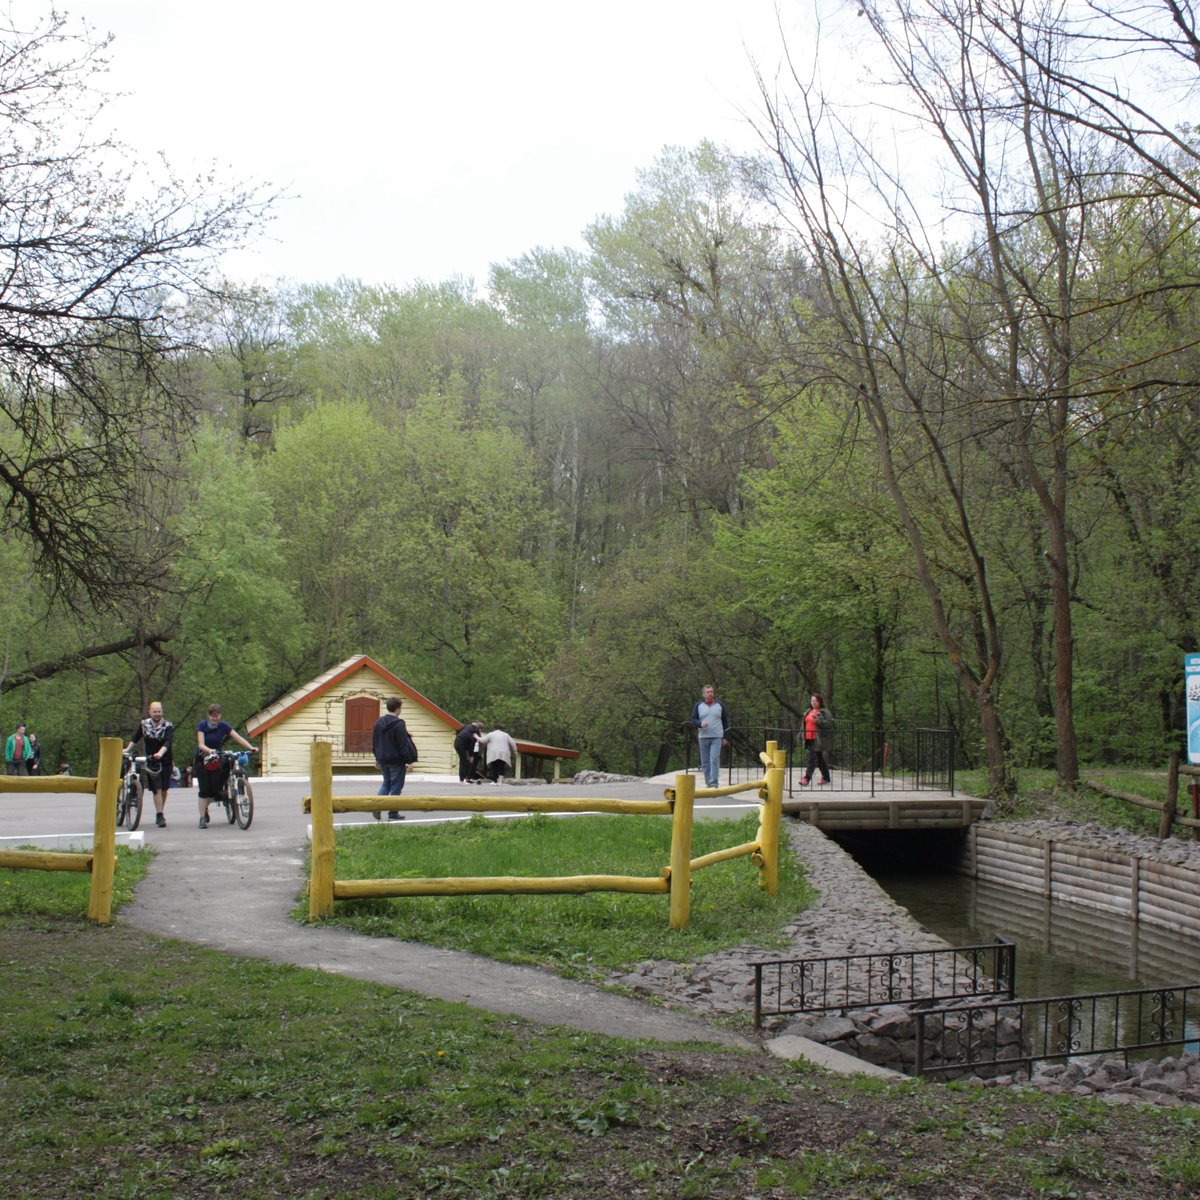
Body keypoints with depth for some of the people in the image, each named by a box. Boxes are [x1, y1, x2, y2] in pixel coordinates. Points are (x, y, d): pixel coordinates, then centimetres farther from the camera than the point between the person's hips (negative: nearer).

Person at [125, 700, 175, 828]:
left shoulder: (168, 726, -8)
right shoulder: (144, 724, -1)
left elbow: (167, 742, -22)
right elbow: (135, 737, 12)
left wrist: (160, 753, -38)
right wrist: (128, 749, 2)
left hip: (166, 761, 0)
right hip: (151, 761, 0)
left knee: (164, 789, 6)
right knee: (157, 789, -11)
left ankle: (160, 814, 24)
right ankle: (160, 816, -13)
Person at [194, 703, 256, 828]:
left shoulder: (223, 726, -6)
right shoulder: (202, 725, -12)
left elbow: (238, 737, -14)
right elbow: (201, 744, -22)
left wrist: (250, 747, -29)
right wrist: (209, 750, -43)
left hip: (216, 760, 2)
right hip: (202, 759, -2)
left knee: (215, 790, -5)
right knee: (204, 790, -10)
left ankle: (205, 807, 26)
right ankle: (202, 818, -5)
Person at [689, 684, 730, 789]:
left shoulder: (720, 705, 8)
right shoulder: (699, 705, 7)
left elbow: (725, 721, 13)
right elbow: (692, 720, 6)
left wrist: (725, 737, 9)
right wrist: (700, 724, -15)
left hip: (717, 737, -1)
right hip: (703, 737, 1)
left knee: (714, 760, -14)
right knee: (705, 762, 4)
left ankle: (714, 782, -16)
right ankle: (708, 782, 12)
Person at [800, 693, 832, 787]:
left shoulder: (824, 712, -5)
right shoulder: (808, 711, 17)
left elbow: (829, 723, -13)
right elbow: (805, 724, 24)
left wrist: (818, 721, -24)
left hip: (818, 739, -8)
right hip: (809, 739, 8)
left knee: (812, 758, -13)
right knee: (819, 759, 15)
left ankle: (807, 778, -16)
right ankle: (826, 777, 25)